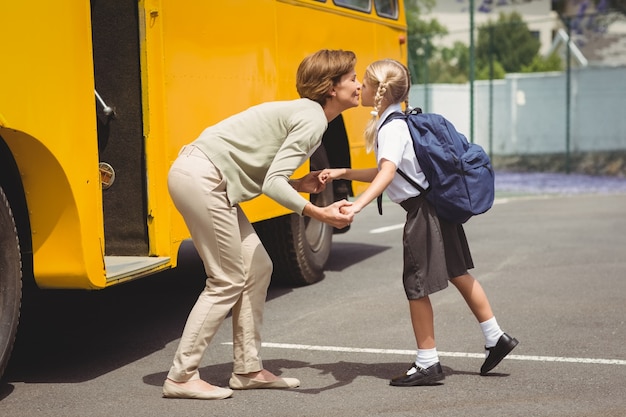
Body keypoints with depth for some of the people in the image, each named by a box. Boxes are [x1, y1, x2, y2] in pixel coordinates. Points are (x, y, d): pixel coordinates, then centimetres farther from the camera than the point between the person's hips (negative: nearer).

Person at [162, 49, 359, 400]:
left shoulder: (306, 113, 17)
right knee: (227, 281, -4)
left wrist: (298, 185, 6)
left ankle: (248, 369, 18)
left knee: (257, 268, 10)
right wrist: (319, 213, -30)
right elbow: (272, 184, -23)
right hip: (200, 177, -10)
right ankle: (181, 377, 3)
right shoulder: (312, 120, -13)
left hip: (209, 179, 10)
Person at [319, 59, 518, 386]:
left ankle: (427, 364, 10)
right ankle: (496, 338, 29)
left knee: (416, 286, 1)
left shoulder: (391, 128, -19)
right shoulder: (396, 121, 12)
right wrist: (342, 173, 12)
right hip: (438, 204, 10)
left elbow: (387, 173, -35)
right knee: (457, 274, 19)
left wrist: (358, 204, -47)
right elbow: (385, 173, 15)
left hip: (423, 211, -10)